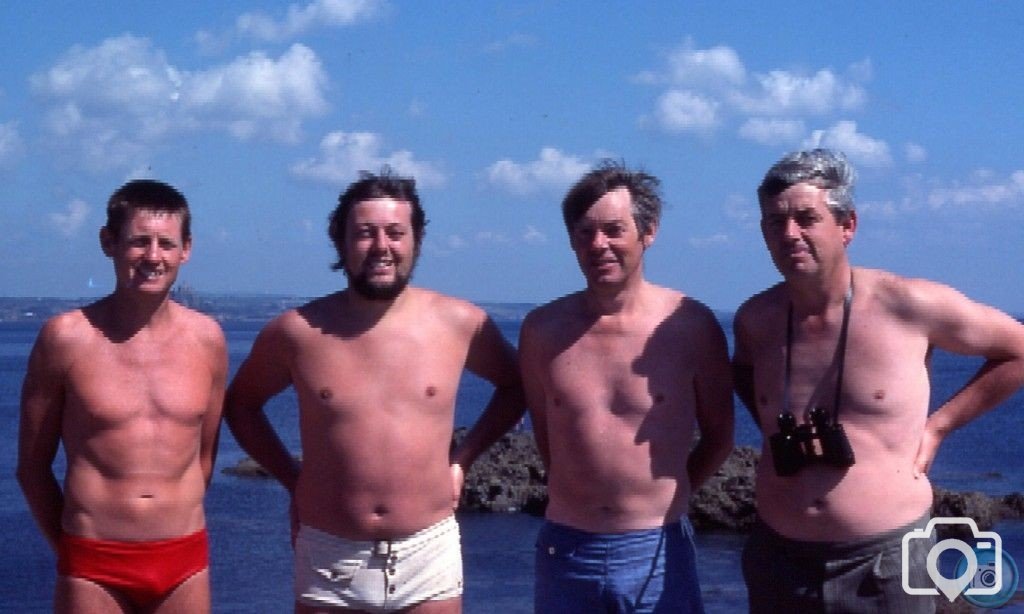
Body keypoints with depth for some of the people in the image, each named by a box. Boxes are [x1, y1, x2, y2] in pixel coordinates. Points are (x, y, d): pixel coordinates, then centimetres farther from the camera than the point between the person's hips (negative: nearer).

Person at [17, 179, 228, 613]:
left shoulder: (207, 338, 2)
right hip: (93, 566, -2)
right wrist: (68, 546, 7)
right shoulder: (66, 337, -6)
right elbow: (33, 465, 2)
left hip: (185, 562, 2)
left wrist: (176, 529, 14)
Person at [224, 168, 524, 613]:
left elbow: (514, 387, 14)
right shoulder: (298, 331, -4)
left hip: (429, 553, 0)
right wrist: (292, 479, 5)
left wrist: (462, 460, 5)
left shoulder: (460, 323, -3)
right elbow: (241, 402, 13)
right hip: (328, 559, 0)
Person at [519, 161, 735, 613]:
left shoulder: (690, 325, -6)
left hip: (657, 553, -2)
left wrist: (666, 497, 8)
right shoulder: (542, 329, 0)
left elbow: (719, 436, 5)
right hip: (565, 552, 2)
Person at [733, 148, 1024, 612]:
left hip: (885, 562, -3)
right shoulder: (754, 319, 0)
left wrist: (937, 426, -1)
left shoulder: (910, 305, -10)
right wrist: (776, 432, 8)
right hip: (775, 558, 3)